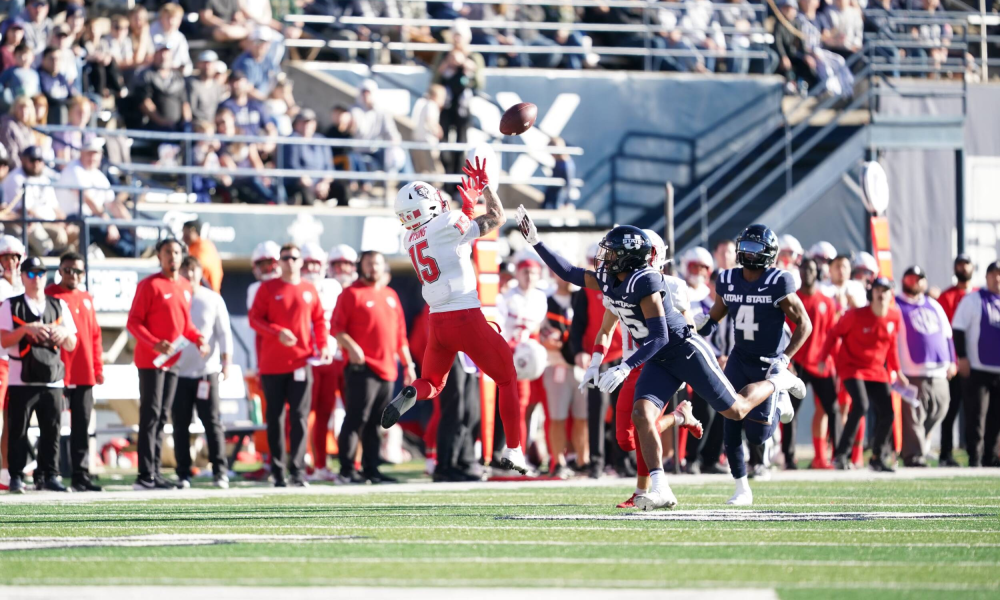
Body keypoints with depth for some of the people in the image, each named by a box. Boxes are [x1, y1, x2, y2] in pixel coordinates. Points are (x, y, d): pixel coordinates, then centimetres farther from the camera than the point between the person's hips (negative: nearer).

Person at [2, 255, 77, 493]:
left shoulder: (59, 306, 14)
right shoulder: (11, 306, 5)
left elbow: (71, 345, 13)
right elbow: (5, 341, -5)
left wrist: (63, 334, -9)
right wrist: (26, 329, -19)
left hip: (52, 381, 3)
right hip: (21, 381, -3)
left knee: (51, 430, 2)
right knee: (18, 430, -3)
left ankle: (49, 475, 8)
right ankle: (16, 476, 2)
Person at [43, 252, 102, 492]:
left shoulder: (87, 298, 15)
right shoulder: (50, 296, -3)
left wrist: (98, 367, 12)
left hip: (84, 375, 6)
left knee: (82, 426, 7)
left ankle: (81, 475, 10)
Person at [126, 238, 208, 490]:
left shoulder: (185, 287, 13)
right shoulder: (150, 285, -8)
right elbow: (133, 322, -11)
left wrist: (197, 338, 3)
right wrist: (154, 344, -24)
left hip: (172, 362, 7)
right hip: (151, 361, -7)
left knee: (162, 417, 10)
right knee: (150, 416, -10)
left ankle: (155, 472, 14)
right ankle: (145, 476, -12)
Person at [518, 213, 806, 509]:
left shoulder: (645, 282, -26)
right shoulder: (607, 279, 0)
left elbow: (659, 336, -27)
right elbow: (569, 273, 9)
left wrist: (624, 368, -32)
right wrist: (536, 242, 0)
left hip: (686, 351, -8)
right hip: (659, 361, 8)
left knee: (736, 410, 3)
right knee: (642, 416, -14)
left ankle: (777, 382, 33)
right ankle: (660, 490, -15)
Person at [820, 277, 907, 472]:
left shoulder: (894, 316, 0)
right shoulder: (856, 315, -15)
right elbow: (834, 334, -5)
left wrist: (897, 371, 16)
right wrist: (822, 358, -8)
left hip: (878, 371, 5)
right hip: (852, 367, -5)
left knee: (887, 413, -2)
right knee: (861, 406, -26)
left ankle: (879, 459, 16)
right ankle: (841, 454, -18)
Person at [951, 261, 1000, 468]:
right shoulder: (973, 300, 1)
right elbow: (958, 329, -2)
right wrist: (962, 357, -9)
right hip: (978, 369, -4)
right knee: (976, 417, -6)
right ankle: (975, 457, -5)